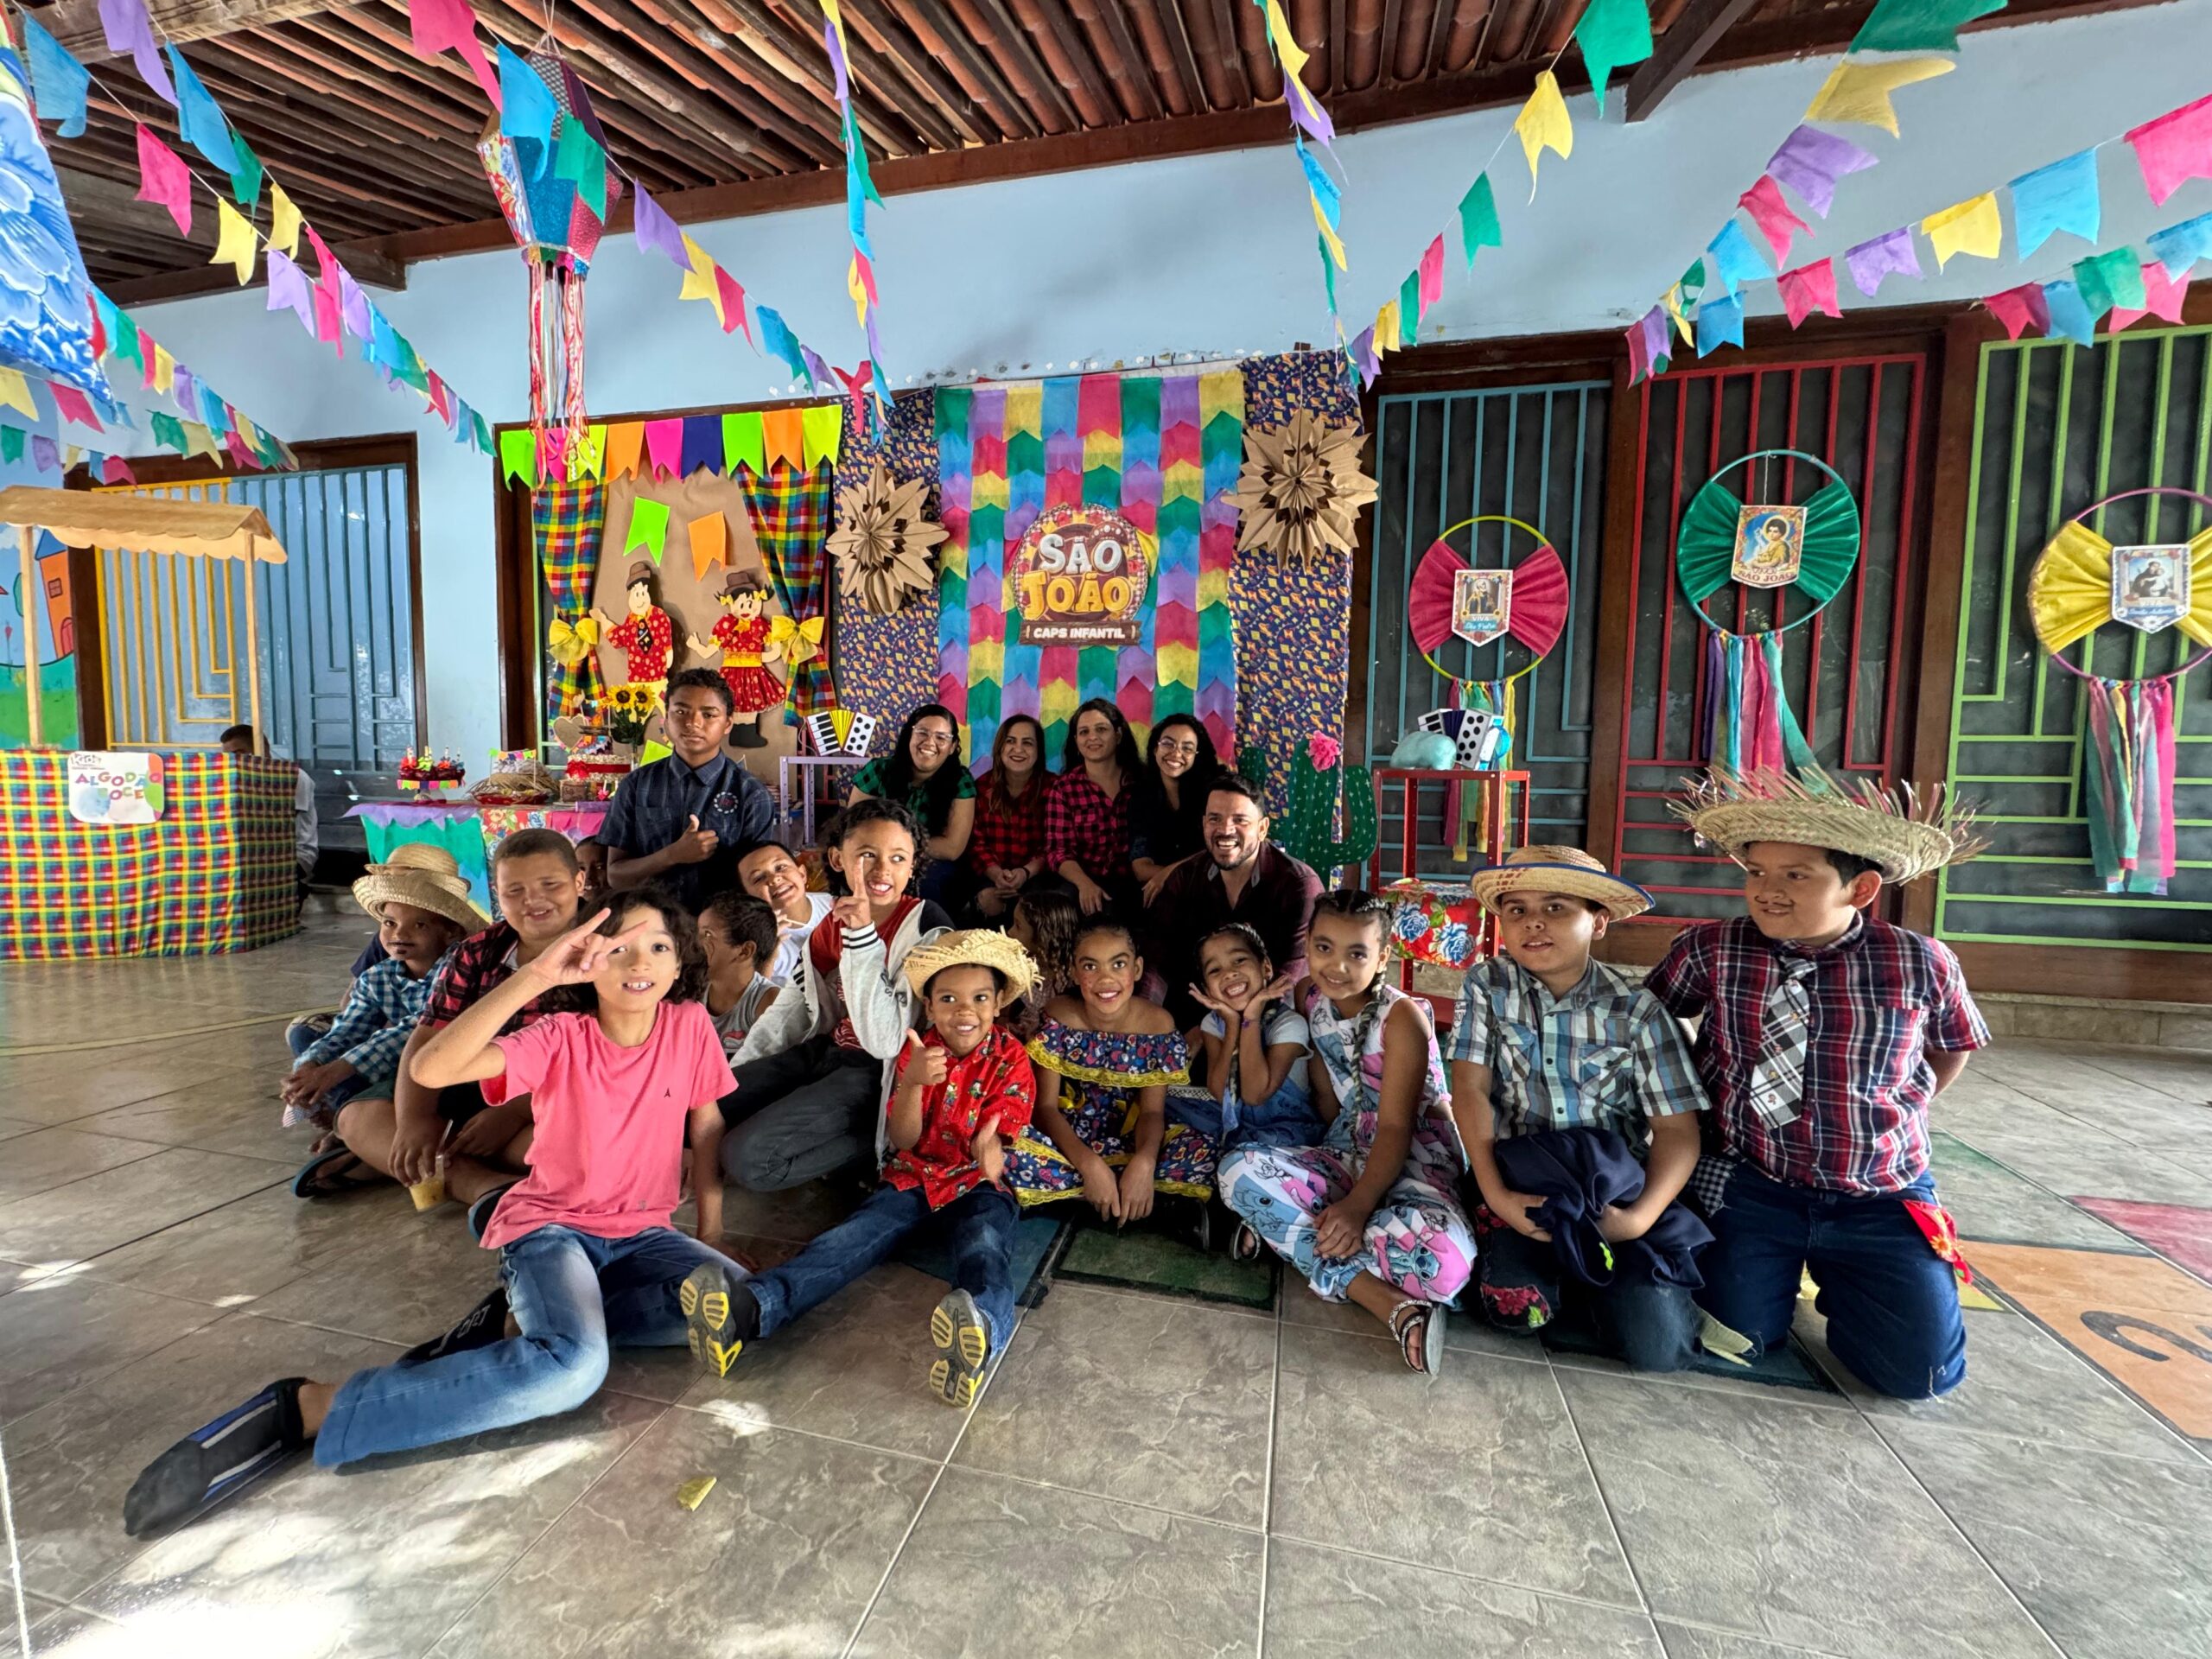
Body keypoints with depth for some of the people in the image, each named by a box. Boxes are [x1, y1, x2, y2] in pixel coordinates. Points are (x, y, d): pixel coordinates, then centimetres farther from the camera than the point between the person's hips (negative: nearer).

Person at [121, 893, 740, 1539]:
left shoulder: (690, 1026, -6)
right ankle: (303, 1409, -20)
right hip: (550, 1225, -4)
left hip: (639, 1233, 5)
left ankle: (521, 1321, -9)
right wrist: (535, 975, -37)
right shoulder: (560, 1038, -14)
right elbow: (432, 1068, -29)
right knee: (574, 1364, -35)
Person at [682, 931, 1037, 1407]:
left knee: (985, 1248, -36)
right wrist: (912, 1082, -24)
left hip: (978, 1186, -3)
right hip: (913, 1177, 3)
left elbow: (993, 1137, -5)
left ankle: (981, 1330, -70)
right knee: (852, 1238, -25)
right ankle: (745, 1308, -50)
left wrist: (989, 1146, -33)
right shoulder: (916, 1051, 3)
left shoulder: (1011, 1059, -2)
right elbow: (903, 1141, -3)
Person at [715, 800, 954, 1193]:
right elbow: (795, 1008, 14)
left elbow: (885, 1042, -25)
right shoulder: (832, 921, 4)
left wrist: (862, 936, -30)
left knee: (748, 1156, -21)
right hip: (825, 1051, 8)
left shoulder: (927, 928, -18)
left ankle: (866, 1149, 0)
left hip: (880, 1075, -7)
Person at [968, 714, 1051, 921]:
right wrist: (996, 873, -22)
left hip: (1035, 876, 0)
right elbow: (976, 841, -2)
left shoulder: (1052, 788, -2)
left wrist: (1026, 872, -25)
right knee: (987, 900, -32)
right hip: (990, 874, 1)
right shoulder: (982, 786, 3)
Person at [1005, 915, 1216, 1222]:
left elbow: (1152, 1111, -9)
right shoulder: (1058, 1018, -14)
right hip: (1066, 1137, -1)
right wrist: (1089, 1164, -29)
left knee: (1205, 1152, -25)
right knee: (1005, 1150, -33)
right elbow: (1045, 1106, -14)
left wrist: (1144, 1162, -31)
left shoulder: (1157, 1023, -11)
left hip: (1126, 1137, 1)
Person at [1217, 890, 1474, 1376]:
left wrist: (1358, 1204, -30)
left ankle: (1289, 1231, -18)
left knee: (1446, 1256, -38)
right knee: (1239, 1170, -24)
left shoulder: (1401, 1016, -14)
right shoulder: (1309, 997, 2)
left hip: (1414, 1160, -5)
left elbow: (1396, 1128, -19)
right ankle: (1393, 1303, -25)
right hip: (1347, 1154, 5)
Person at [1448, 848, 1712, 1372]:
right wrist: (1494, 1193, -16)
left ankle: (1603, 1275, 18)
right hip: (1523, 1184, 0)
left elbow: (1677, 1129, -6)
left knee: (1655, 1345, -16)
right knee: (1514, 1310, -22)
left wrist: (1641, 1218, -19)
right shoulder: (1486, 985, -4)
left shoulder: (1635, 1009, -7)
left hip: (1618, 1188, 0)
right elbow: (1470, 1092, -8)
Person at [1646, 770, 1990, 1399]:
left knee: (1921, 1371, -3)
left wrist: (1895, 1116, 9)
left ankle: (1834, 1279, 28)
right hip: (1752, 1190, 0)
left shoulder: (1921, 964, -10)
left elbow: (1951, 1050, 11)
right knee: (1732, 1340, -4)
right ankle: (1781, 1267, 28)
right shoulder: (1711, 950, -12)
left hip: (1881, 1199, 1)